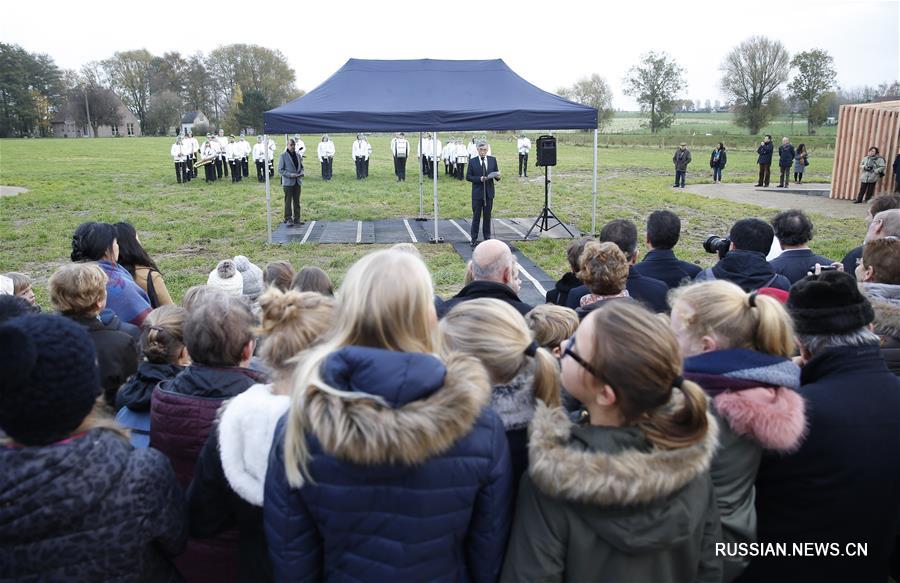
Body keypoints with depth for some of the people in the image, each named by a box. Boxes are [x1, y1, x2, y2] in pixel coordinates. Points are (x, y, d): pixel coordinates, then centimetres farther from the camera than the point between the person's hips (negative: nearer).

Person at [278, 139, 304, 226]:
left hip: (297, 182, 5)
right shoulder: (283, 156, -6)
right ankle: (288, 219, 6)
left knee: (297, 201, 10)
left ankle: (296, 219, 18)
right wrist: (290, 175, -19)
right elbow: (280, 170, -8)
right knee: (288, 201, -1)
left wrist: (301, 173, -2)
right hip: (288, 182, -5)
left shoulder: (297, 155, 8)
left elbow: (301, 166, 19)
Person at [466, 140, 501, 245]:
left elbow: (496, 173, 9)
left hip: (489, 192, 2)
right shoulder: (472, 161, -2)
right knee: (476, 216, 2)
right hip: (477, 193, -2)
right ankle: (474, 238, 9)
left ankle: (487, 237, 19)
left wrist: (497, 176, -15)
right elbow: (468, 177, -3)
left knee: (487, 216, 9)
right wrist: (479, 178, -18)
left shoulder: (493, 160, 5)